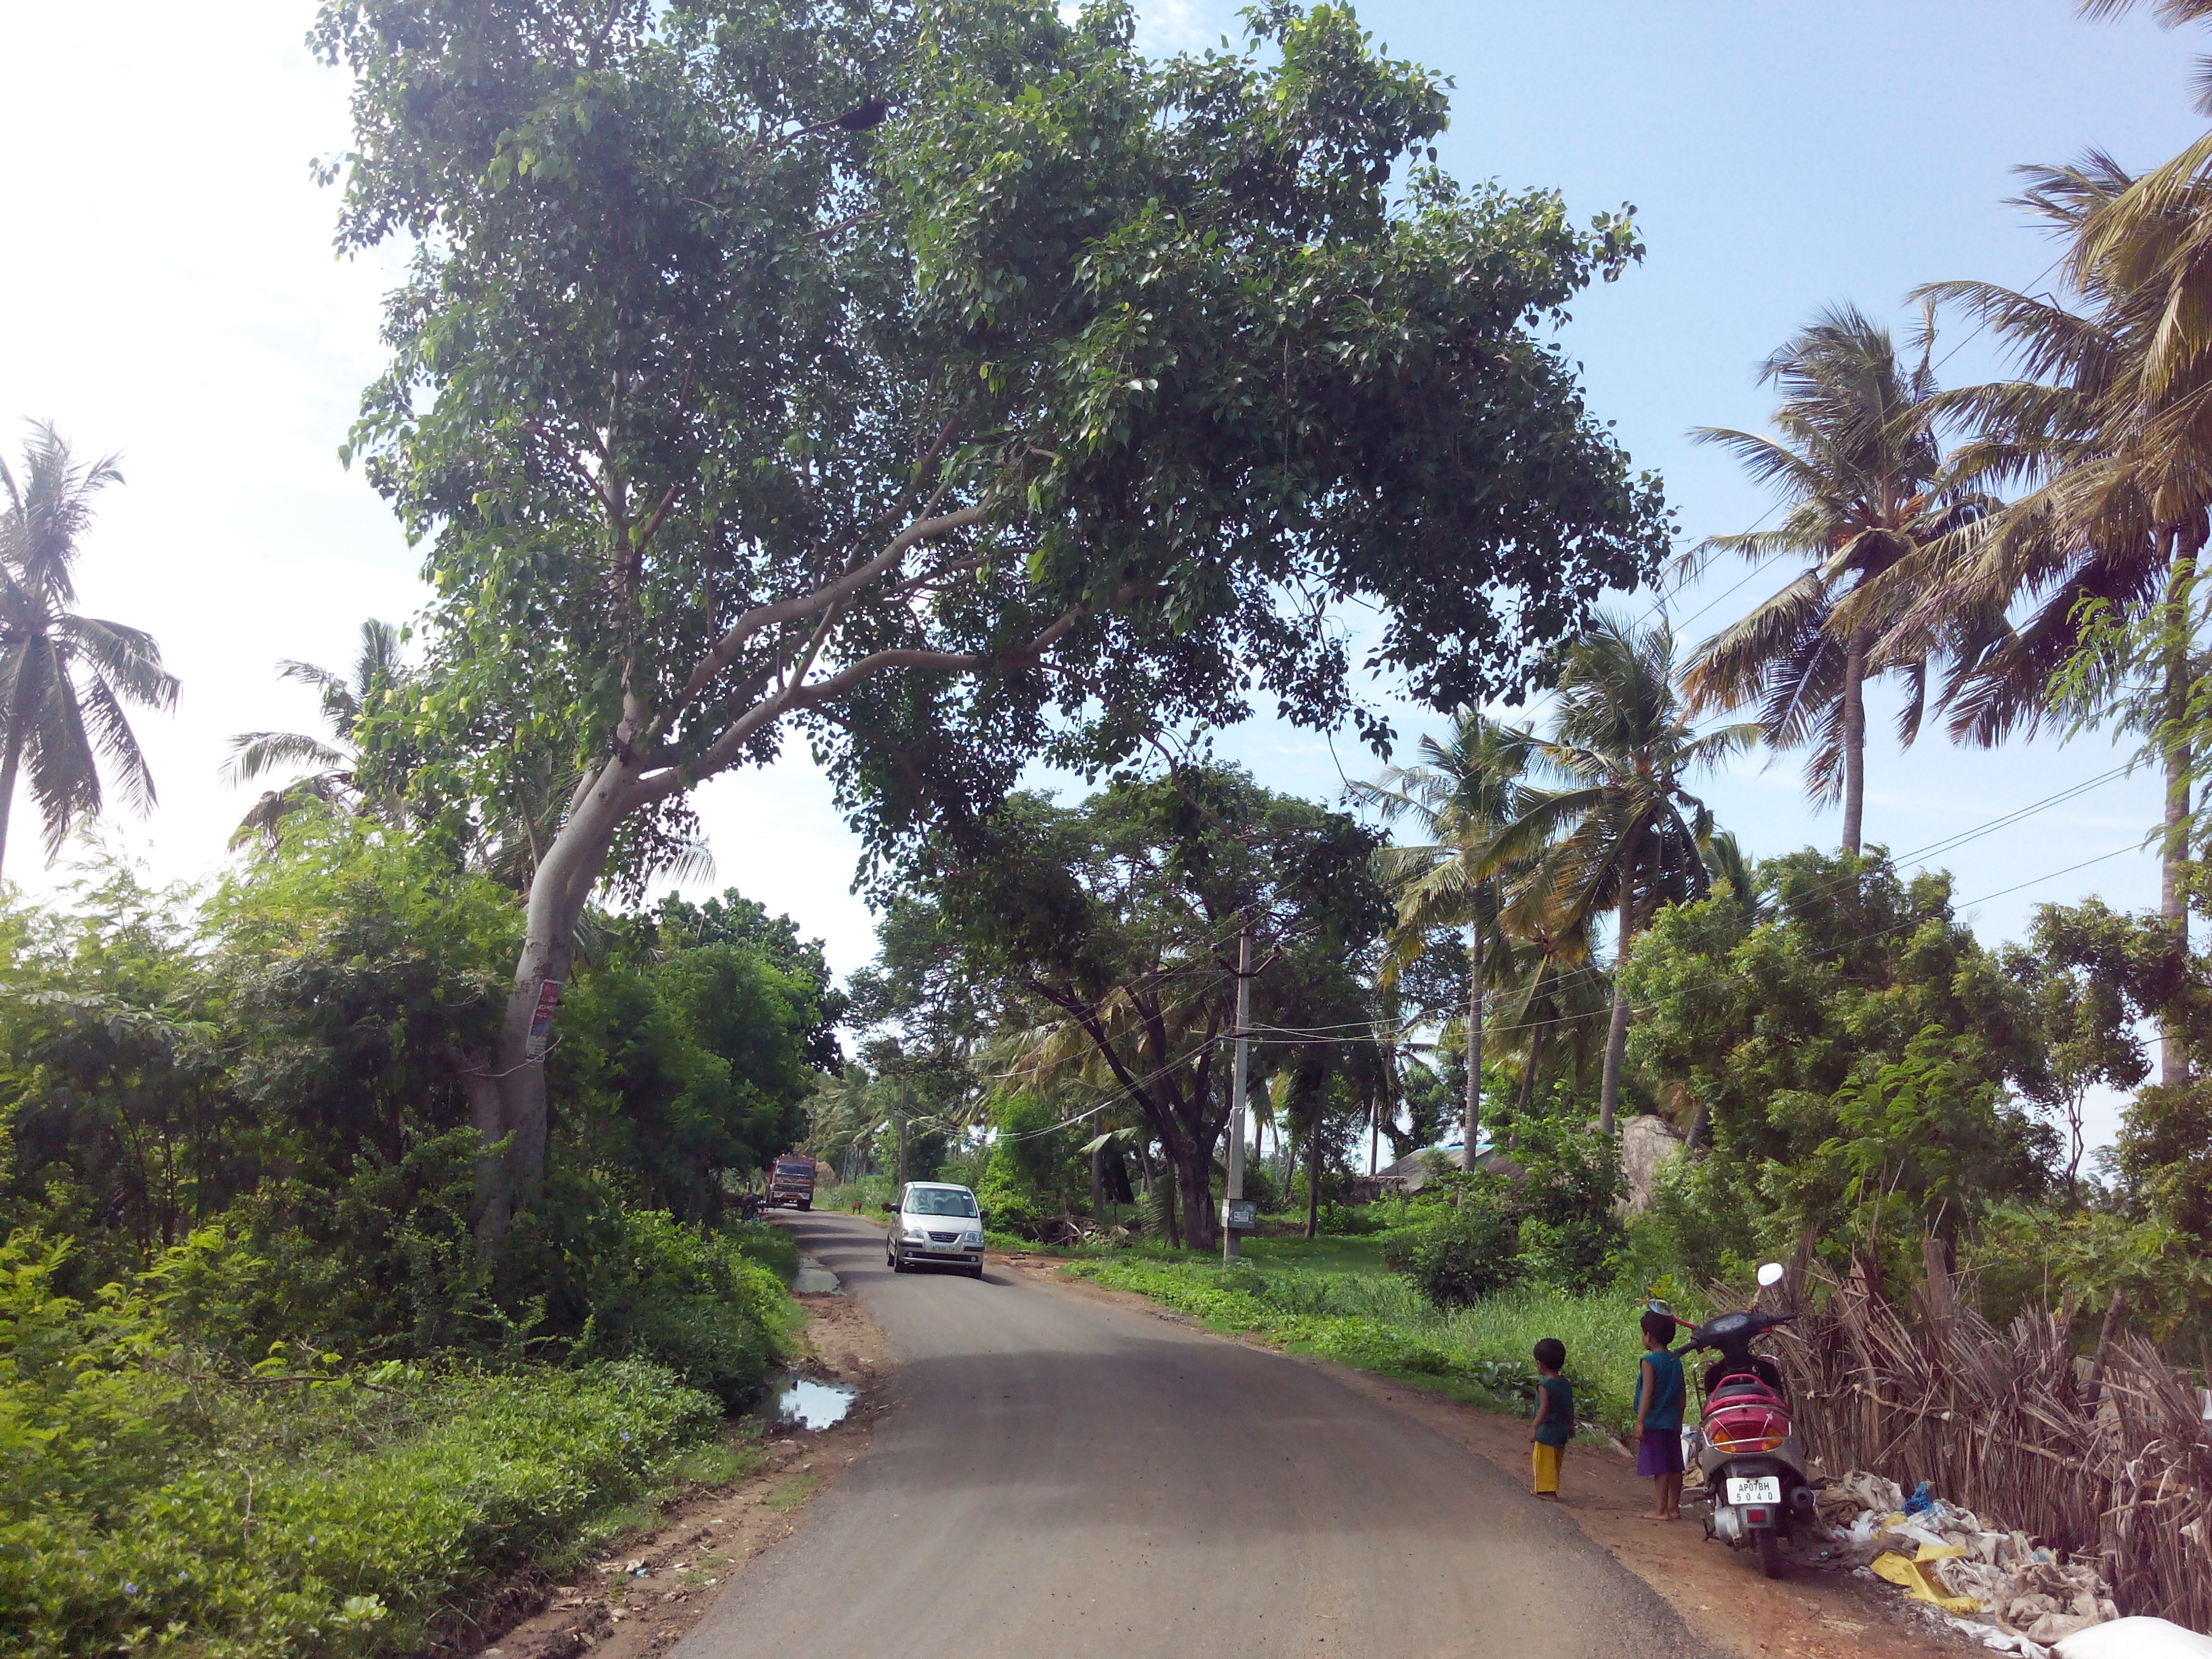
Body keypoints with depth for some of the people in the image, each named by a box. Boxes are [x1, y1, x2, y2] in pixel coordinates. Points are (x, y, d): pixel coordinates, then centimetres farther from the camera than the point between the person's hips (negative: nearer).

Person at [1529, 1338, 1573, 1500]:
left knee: (1544, 1462, 3)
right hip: (1562, 1433, 8)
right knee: (1555, 1463, 19)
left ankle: (1547, 1491, 5)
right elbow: (1571, 1409, 13)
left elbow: (1544, 1409, -27)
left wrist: (1534, 1428, -28)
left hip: (1546, 1432, -8)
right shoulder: (1566, 1385, 5)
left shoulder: (1544, 1385, -19)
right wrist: (1571, 1427, 25)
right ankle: (1552, 1490, 30)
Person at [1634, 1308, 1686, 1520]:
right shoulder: (1676, 1362, 9)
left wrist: (1640, 1421, -15)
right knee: (1674, 1467, 11)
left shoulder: (1649, 1362, -12)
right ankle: (1674, 1508, 18)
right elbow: (1681, 1395, 13)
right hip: (1672, 1422, 7)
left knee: (1659, 1468, -5)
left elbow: (1647, 1393, -17)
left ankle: (1660, 1510, -3)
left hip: (1654, 1423, -7)